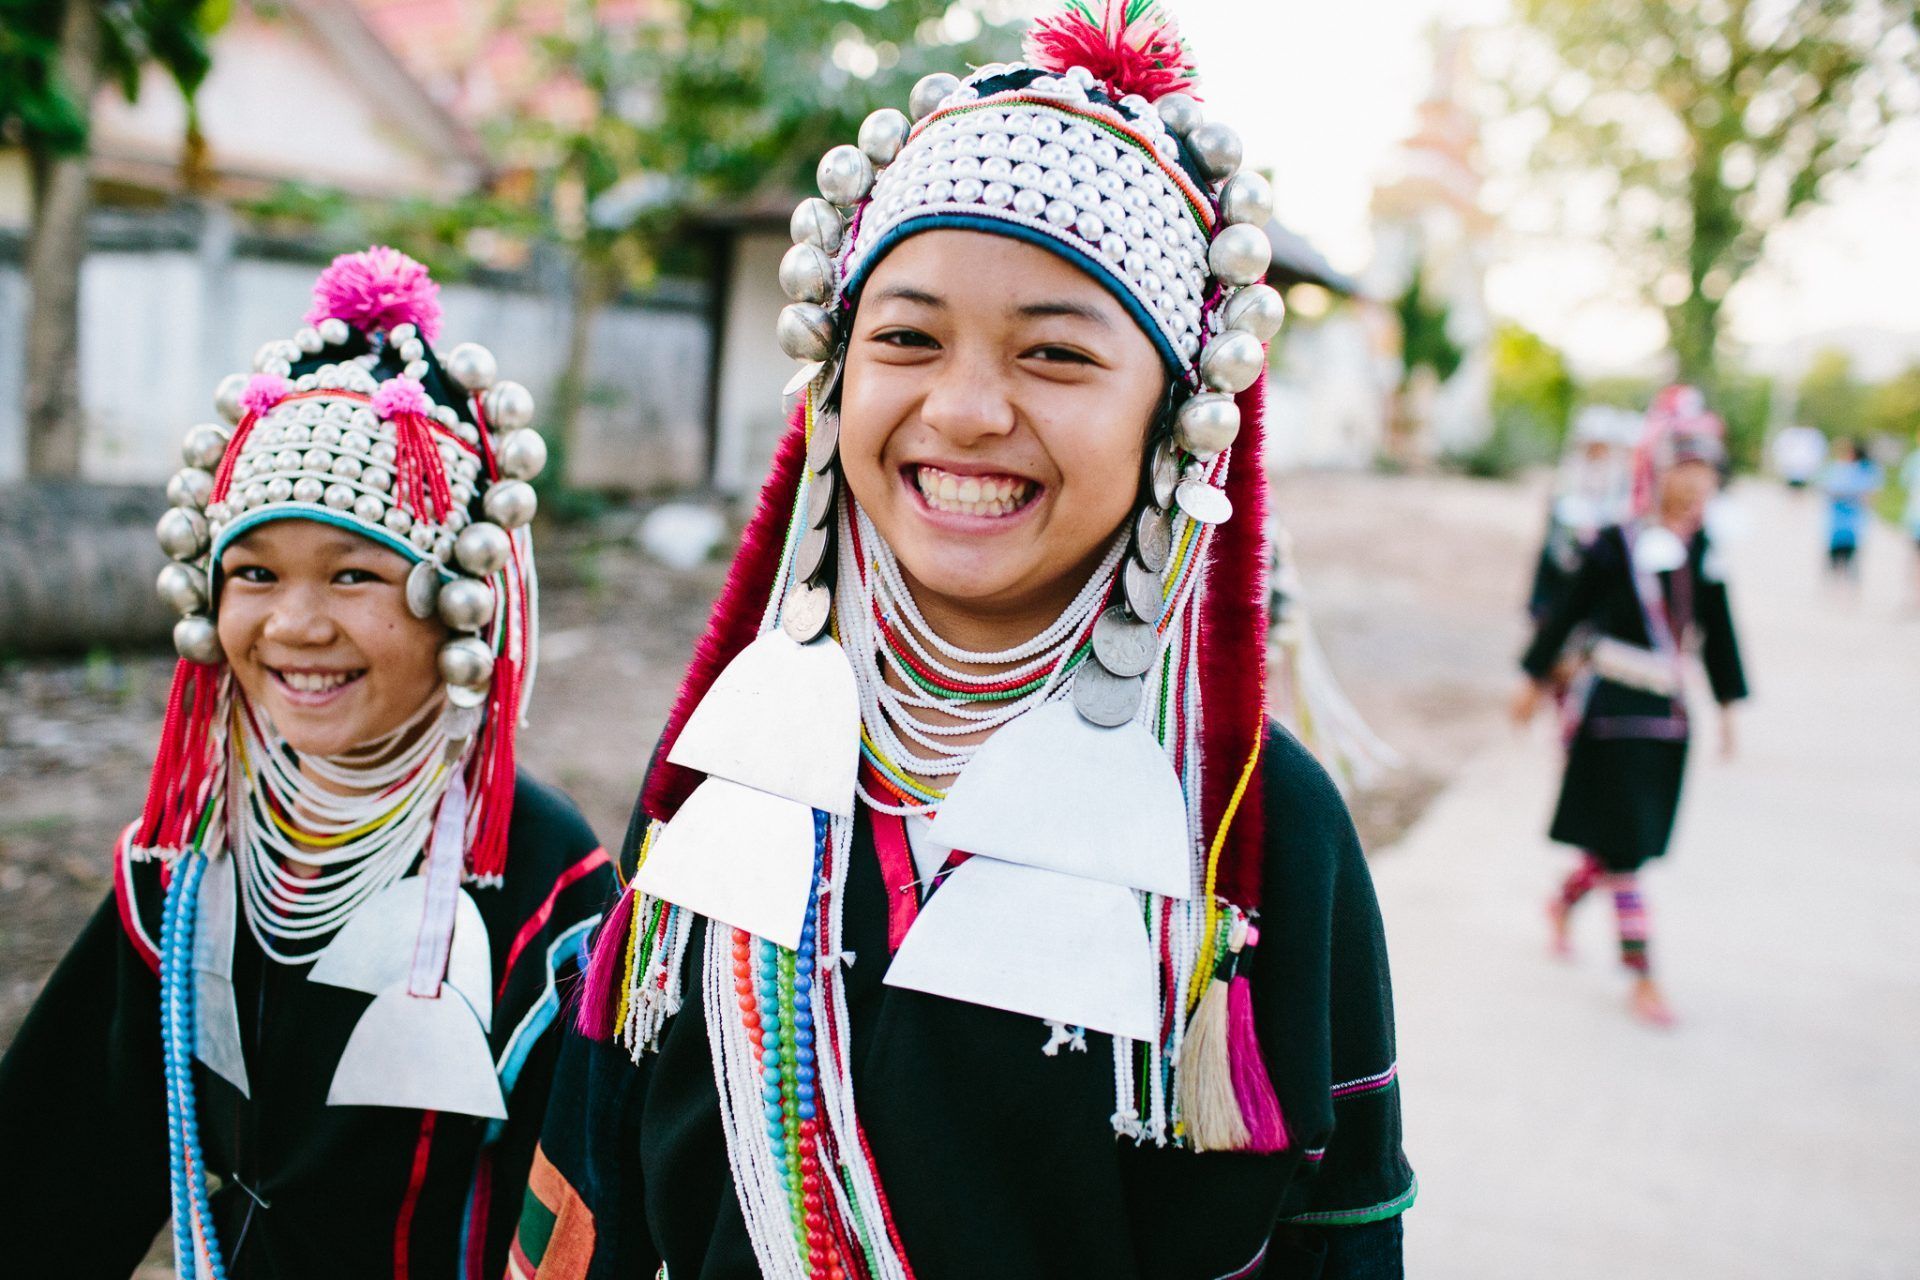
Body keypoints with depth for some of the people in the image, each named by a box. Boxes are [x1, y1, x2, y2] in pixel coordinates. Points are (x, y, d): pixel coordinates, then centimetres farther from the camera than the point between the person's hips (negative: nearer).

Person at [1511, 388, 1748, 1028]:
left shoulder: (1704, 553, 4)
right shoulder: (1617, 546, -12)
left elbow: (1718, 633, 13)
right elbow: (1567, 613, -4)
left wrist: (1727, 703, 13)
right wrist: (1536, 680, 2)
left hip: (1668, 712, 6)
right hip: (1613, 709, -6)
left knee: (1629, 840, 15)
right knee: (1623, 845, -3)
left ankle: (1564, 901, 44)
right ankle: (1643, 979, 5)